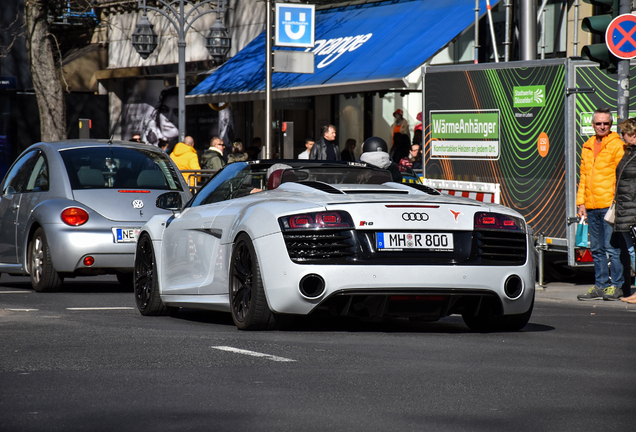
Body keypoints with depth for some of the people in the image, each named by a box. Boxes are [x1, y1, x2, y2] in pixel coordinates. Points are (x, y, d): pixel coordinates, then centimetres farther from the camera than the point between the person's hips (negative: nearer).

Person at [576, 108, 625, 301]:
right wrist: (581, 202, 15)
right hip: (592, 206, 7)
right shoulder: (587, 147, 16)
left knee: (612, 247, -5)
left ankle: (616, 286, 2)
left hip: (610, 205, -7)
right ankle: (601, 286, 15)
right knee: (596, 248, 10)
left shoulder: (617, 146, -3)